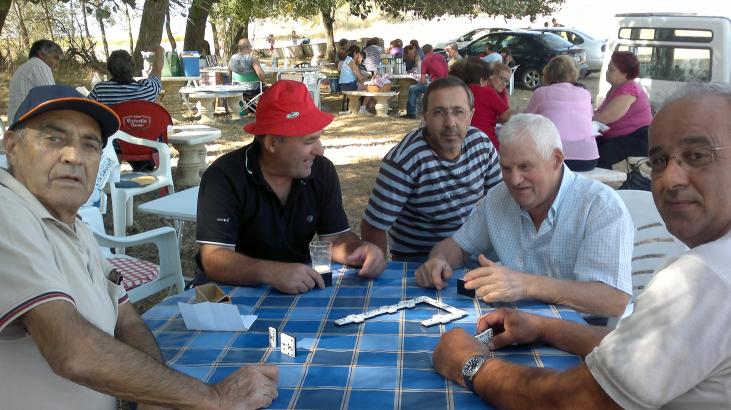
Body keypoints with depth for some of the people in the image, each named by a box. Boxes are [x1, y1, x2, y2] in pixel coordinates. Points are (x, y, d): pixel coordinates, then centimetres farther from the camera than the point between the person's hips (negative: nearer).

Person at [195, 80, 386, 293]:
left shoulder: (322, 171, -3)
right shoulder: (224, 177, -18)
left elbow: (337, 237, 1)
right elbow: (214, 258, -25)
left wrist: (360, 250, -22)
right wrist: (271, 272, -42)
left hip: (299, 287, 3)